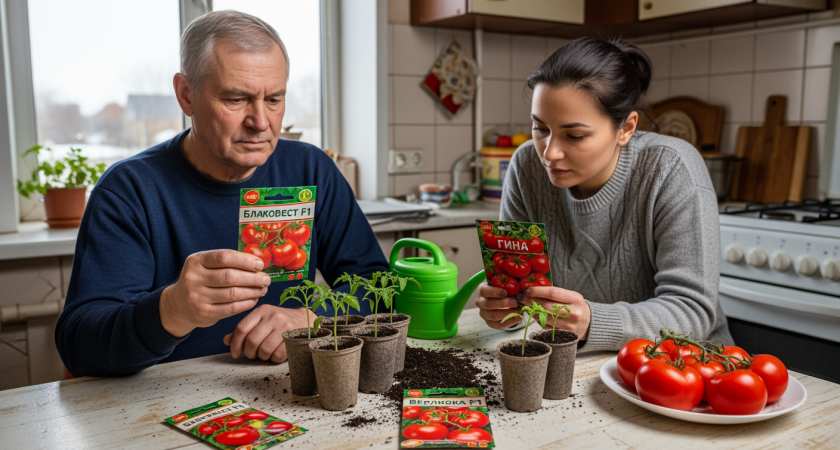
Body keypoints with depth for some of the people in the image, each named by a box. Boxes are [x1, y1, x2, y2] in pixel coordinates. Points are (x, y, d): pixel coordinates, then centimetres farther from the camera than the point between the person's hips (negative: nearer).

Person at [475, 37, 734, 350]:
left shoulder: (671, 170, -19)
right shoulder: (527, 166, -8)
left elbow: (692, 310, -22)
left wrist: (591, 323, -38)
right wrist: (499, 303, -25)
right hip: (578, 366, 3)